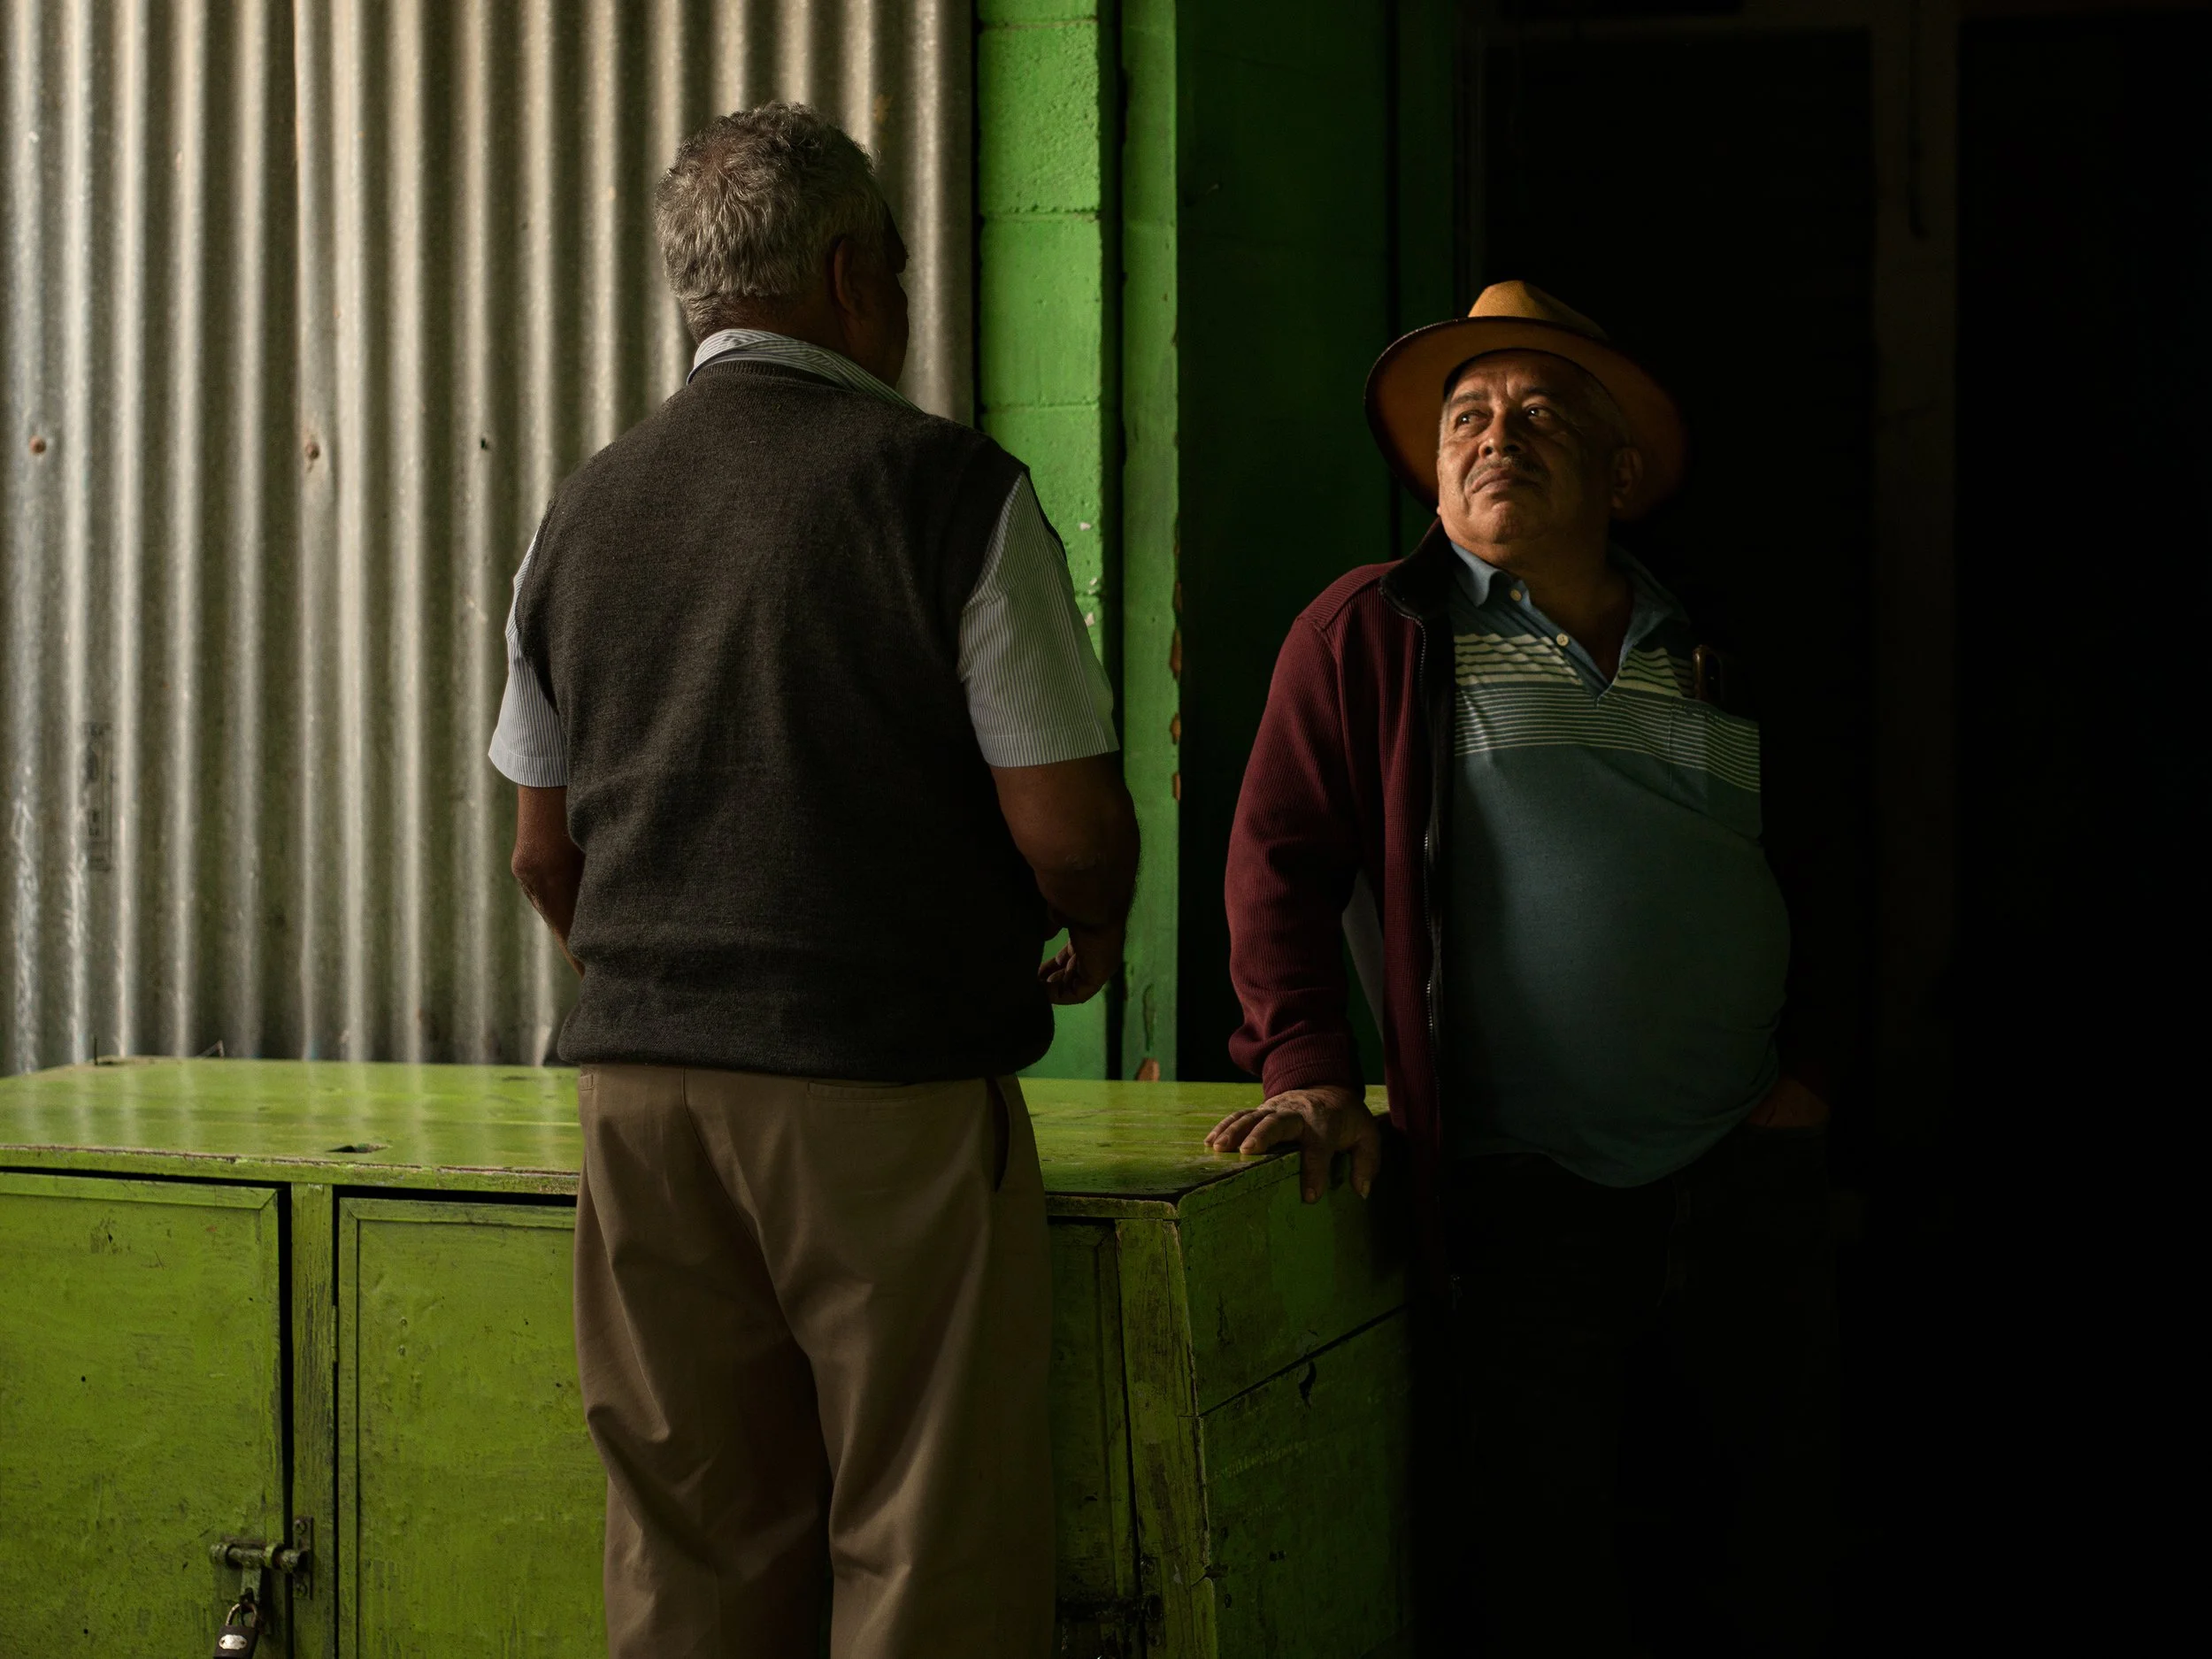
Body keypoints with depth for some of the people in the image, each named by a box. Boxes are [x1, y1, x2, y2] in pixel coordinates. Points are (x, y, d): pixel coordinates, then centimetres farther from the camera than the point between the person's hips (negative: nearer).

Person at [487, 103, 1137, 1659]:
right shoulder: (948, 486, -7)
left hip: (641, 1085, 6)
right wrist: (1098, 931, 11)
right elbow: (1067, 827, -11)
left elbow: (543, 849, 15)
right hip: (891, 1090, -5)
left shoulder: (589, 508, 10)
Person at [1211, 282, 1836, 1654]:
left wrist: (1809, 1066, 10)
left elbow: (1818, 877, 23)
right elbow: (1282, 859, -3)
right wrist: (1311, 1068, -15)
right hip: (1527, 1194, -4)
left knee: (1813, 1509, 9)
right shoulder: (1372, 631, 4)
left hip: (1749, 1175, 4)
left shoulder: (1708, 657, 16)